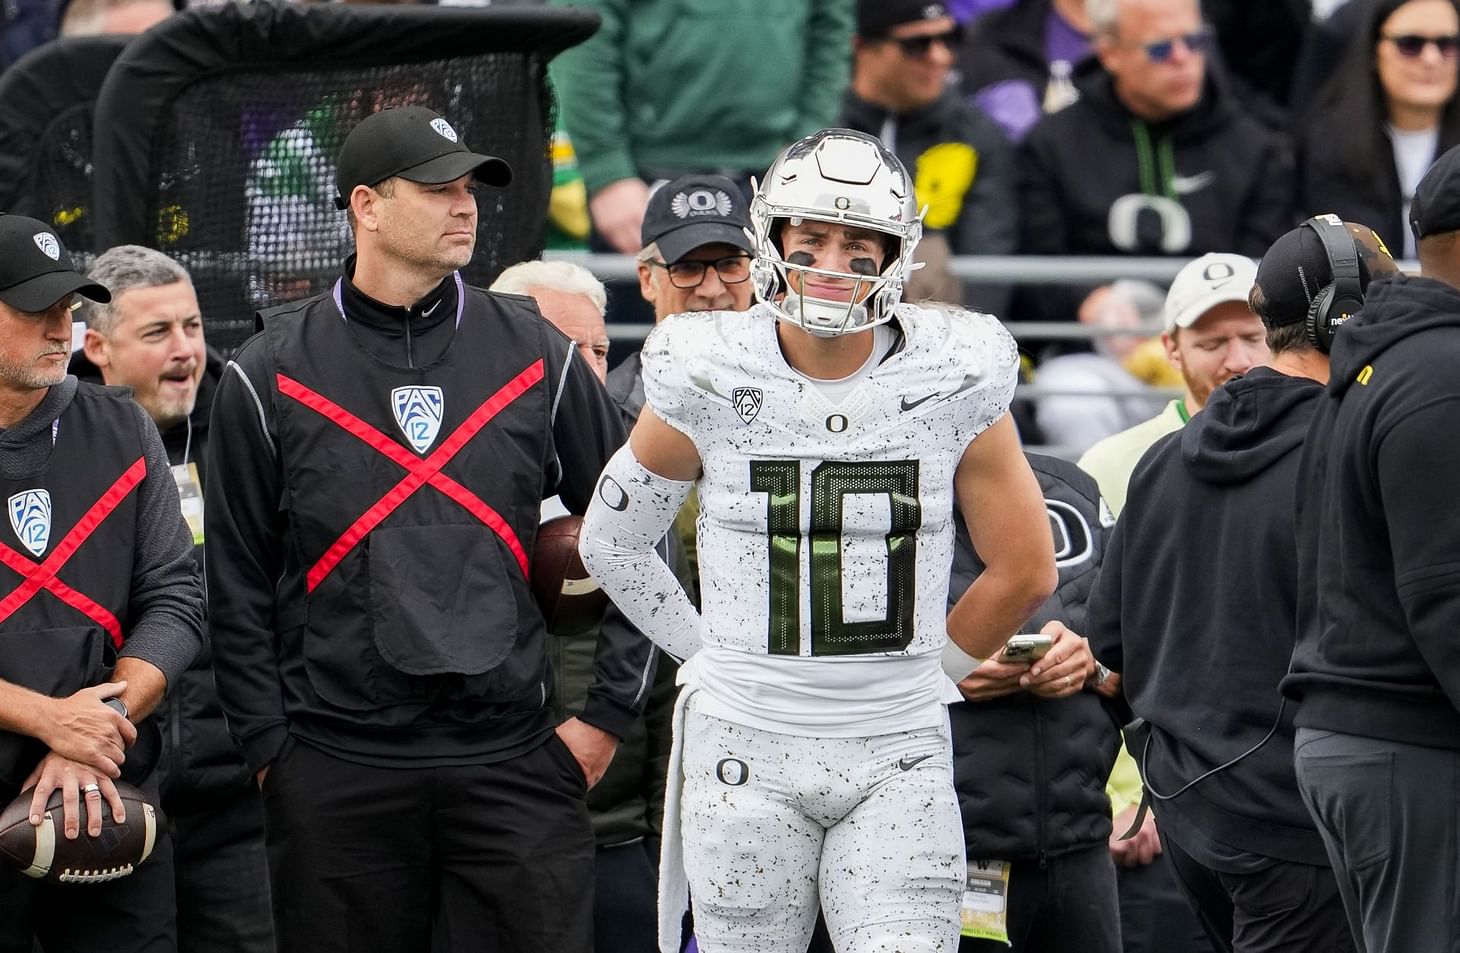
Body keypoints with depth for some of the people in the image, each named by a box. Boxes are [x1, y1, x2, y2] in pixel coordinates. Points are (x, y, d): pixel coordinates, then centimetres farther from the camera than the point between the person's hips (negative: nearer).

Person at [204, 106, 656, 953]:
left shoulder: (536, 357, 7)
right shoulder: (272, 375, 4)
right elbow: (237, 581, 6)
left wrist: (610, 713, 6)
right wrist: (269, 747, 0)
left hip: (512, 762, 1)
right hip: (339, 773, -1)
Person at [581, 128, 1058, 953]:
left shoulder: (955, 381, -4)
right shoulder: (708, 379, -5)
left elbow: (1025, 570, 7)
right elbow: (614, 543, 9)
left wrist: (922, 670, 10)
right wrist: (716, 657, 10)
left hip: (899, 756, 0)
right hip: (749, 750, 0)